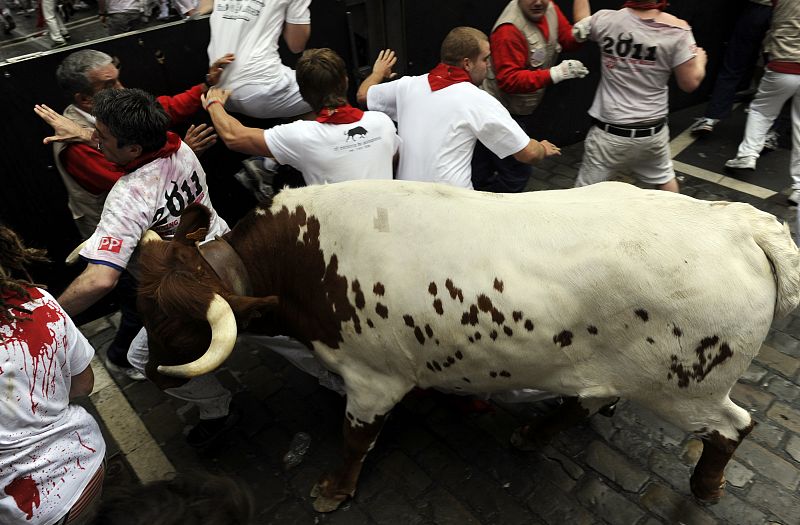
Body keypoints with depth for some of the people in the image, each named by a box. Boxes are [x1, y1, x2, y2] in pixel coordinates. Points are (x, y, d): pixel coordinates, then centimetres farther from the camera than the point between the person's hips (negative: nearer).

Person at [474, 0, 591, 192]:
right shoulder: (509, 29, -24)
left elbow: (573, 40, 6)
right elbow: (509, 79, -29)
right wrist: (554, 74, -32)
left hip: (520, 111, 8)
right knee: (516, 176, -8)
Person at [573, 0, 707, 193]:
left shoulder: (606, 20, -10)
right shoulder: (677, 30, -11)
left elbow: (580, 27, 13)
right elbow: (689, 83, -5)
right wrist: (700, 60, 15)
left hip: (610, 131, -2)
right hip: (652, 131, 2)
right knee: (664, 178, 27)